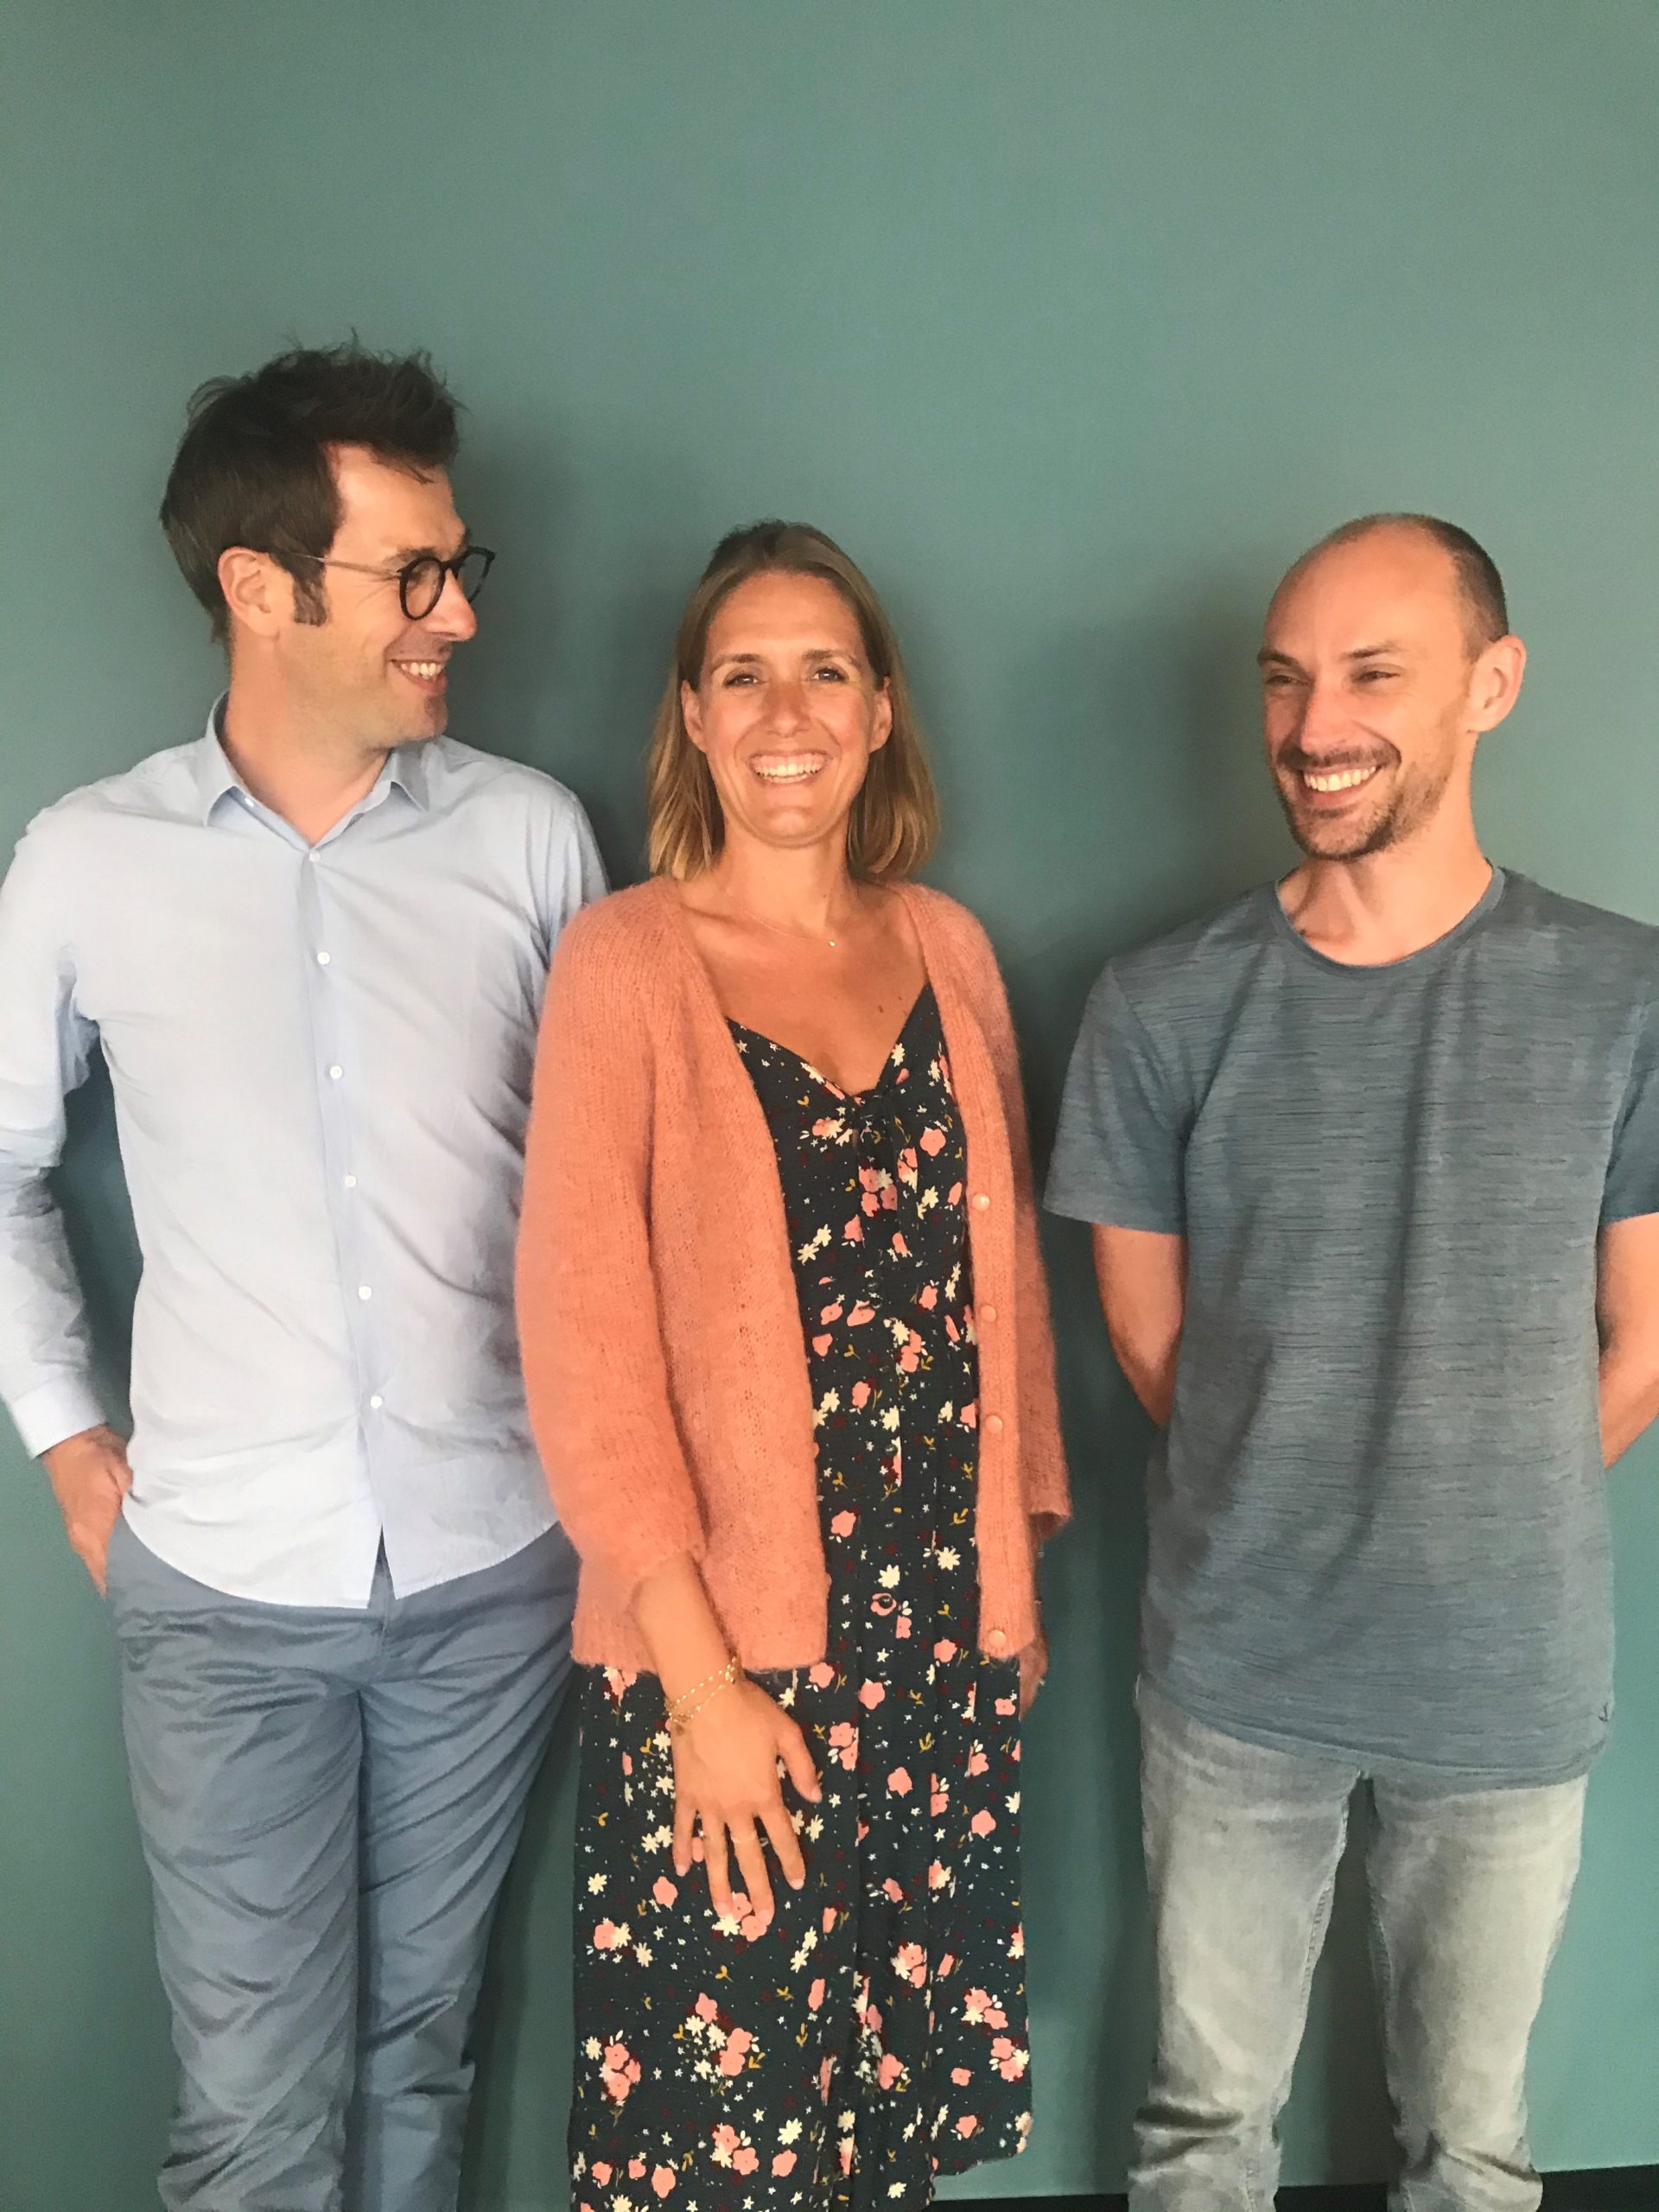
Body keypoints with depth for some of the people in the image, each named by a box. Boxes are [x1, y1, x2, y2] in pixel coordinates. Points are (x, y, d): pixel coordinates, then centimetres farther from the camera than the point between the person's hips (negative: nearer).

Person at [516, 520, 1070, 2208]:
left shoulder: (948, 947, 6)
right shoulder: (625, 961, -8)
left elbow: (1002, 1269, 11)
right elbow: (582, 1335, -12)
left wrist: (1021, 1561, 9)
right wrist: (702, 1678, -14)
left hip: (950, 1627, 4)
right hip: (729, 1644, -4)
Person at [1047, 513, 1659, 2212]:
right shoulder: (1161, 1009, -9)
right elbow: (1149, 1332, 1)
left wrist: (1478, 1526, 6)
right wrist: (1291, 1513, 5)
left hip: (1517, 1680, 1)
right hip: (1233, 1672, 0)